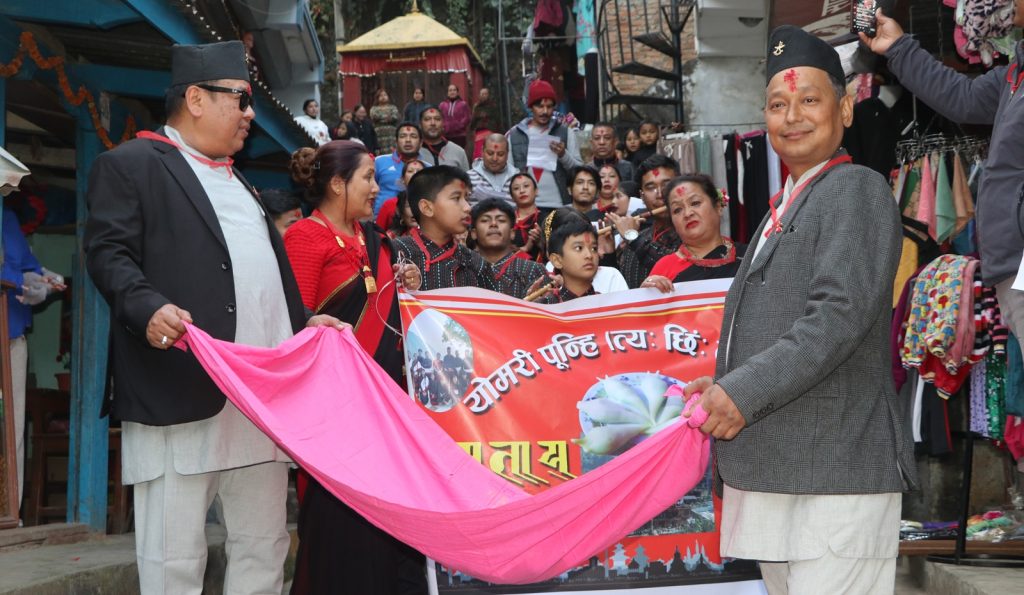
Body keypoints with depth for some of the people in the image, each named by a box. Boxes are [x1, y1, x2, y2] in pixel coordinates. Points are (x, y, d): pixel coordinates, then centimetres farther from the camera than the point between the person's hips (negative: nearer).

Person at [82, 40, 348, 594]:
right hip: (180, 395, -8)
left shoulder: (237, 183, 28)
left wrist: (303, 322, 21)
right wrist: (148, 308, -25)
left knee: (264, 549, 10)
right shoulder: (130, 165, 2)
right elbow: (108, 252, -9)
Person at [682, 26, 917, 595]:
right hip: (771, 470, 9)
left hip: (835, 470, -9)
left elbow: (839, 316, -18)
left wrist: (745, 392, -19)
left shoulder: (857, 190, -6)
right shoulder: (782, 208, 22)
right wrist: (724, 387, 11)